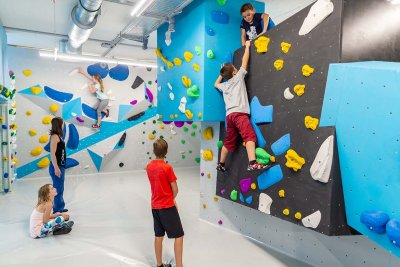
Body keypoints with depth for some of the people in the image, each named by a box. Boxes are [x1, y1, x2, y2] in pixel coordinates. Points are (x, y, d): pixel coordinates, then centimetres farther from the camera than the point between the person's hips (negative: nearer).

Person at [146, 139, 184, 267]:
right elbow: (175, 189, -9)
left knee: (158, 236, 16)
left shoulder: (149, 167, 2)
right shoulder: (167, 167, -17)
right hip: (167, 206, -7)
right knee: (179, 236, 3)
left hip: (155, 206, 7)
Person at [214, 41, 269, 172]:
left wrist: (222, 73, 48)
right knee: (250, 136, -21)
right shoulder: (238, 77, 8)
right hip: (239, 113, -7)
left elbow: (216, 84, 46)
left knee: (229, 141, 18)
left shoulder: (224, 85, 24)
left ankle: (221, 164, 28)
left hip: (229, 115, 7)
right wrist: (247, 46, 25)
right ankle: (252, 163, -38)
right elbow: (244, 60, 12)